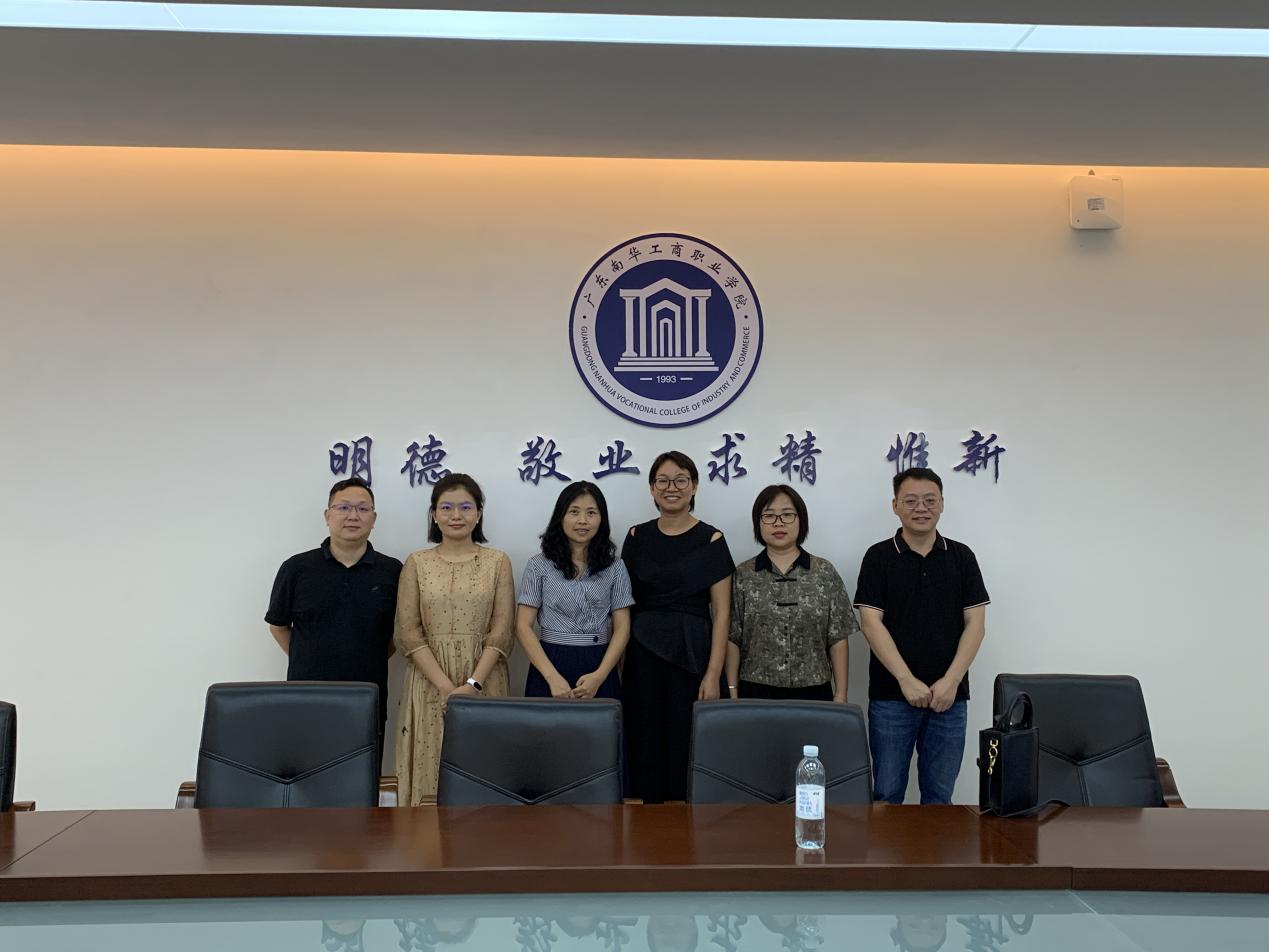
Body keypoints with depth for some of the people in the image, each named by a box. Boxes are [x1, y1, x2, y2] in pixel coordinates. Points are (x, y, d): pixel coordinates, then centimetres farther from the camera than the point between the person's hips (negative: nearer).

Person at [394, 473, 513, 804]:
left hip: (483, 682, 0)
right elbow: (408, 633, -2)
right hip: (429, 684, 0)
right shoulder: (416, 563, 5)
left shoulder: (498, 562, 4)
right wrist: (446, 687, -12)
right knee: (431, 776, 1)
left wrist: (473, 685, -14)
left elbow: (500, 632, -1)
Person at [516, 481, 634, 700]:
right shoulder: (539, 566, 1)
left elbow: (622, 628, 1)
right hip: (550, 666, -1)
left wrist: (599, 676, -13)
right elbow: (523, 626, -3)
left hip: (599, 668, 1)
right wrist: (553, 677, -14)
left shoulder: (615, 567, 5)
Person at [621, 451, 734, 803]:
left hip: (692, 655, -2)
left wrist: (713, 674, -11)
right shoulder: (637, 538, 8)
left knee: (688, 747, -2)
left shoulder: (710, 540, 0)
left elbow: (721, 612, -3)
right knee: (645, 747, 4)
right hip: (643, 656, 3)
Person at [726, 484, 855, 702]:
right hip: (755, 693, 0)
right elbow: (732, 639, 2)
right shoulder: (742, 575, 3)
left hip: (813, 692, 0)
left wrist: (841, 695, -2)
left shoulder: (825, 572, 3)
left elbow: (838, 639, 2)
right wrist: (732, 692, -2)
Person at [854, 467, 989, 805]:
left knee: (939, 795, 9)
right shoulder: (878, 557, 1)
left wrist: (951, 681, -9)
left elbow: (974, 624, 2)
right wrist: (907, 680, -14)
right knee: (887, 793, 4)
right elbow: (871, 623, -6)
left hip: (948, 695, 2)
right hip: (891, 695, -2)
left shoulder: (961, 557, 7)